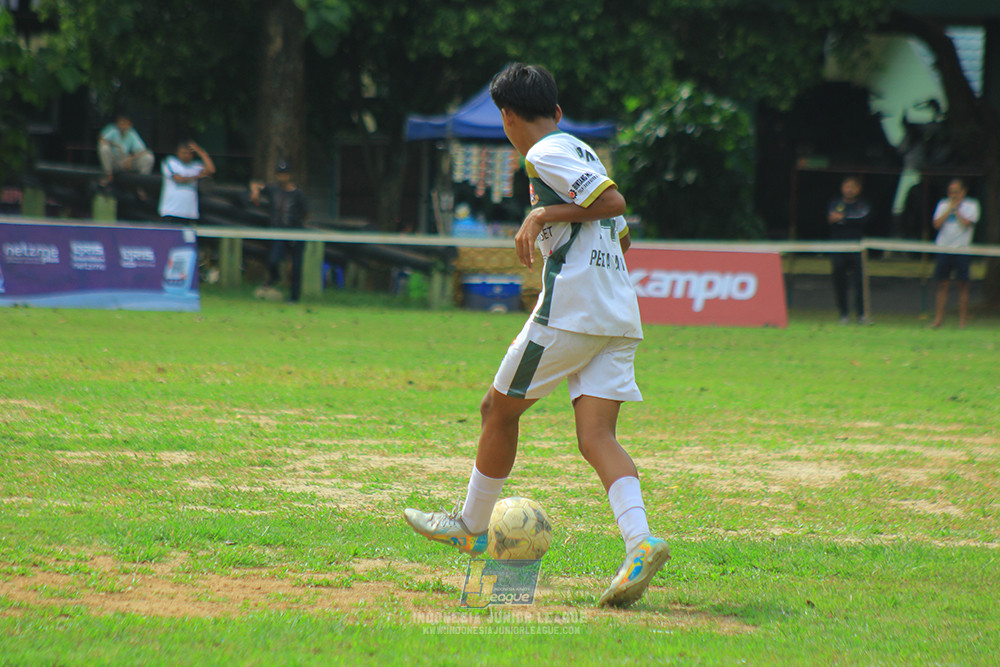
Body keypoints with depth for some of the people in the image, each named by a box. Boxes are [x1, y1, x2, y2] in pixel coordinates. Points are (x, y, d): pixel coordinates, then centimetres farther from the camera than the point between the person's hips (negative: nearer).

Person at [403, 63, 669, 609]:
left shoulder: (545, 154, -4)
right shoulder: (582, 153, 23)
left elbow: (613, 201, -14)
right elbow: (620, 233, 27)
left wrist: (544, 215, -9)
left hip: (570, 310, -8)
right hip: (620, 318, 8)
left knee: (498, 409, 10)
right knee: (596, 438, -4)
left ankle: (472, 528, 23)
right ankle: (639, 542, -26)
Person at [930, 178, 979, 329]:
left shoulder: (971, 205, 2)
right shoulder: (943, 204, 11)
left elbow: (966, 223, -12)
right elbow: (937, 224, -1)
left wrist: (956, 209, -5)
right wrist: (949, 208, -4)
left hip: (962, 249, -3)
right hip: (944, 248, 3)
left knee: (963, 285, -2)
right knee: (942, 284, 3)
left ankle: (962, 320, 3)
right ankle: (938, 319, 7)